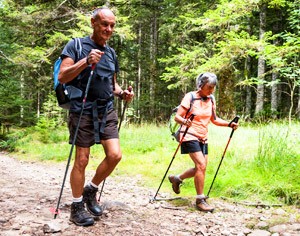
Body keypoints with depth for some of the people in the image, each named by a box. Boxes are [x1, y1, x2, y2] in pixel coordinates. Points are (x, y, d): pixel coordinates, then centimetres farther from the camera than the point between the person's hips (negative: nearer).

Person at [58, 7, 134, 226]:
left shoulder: (111, 52, 16)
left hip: (107, 110, 5)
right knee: (82, 160, -2)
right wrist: (86, 62, -24)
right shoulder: (76, 45, -2)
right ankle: (77, 206, 12)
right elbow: (62, 77, -11)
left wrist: (122, 93, 3)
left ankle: (91, 189, 18)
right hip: (83, 109, -5)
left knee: (115, 155, -5)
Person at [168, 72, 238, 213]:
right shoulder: (190, 97, -11)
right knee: (201, 165, -16)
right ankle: (200, 200, -7)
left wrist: (229, 124, -2)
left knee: (201, 167, 9)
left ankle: (176, 178, 33)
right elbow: (177, 117, -13)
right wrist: (185, 122, -35)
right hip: (190, 136, -7)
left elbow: (214, 119, 13)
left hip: (203, 138, 7)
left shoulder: (211, 99, 6)